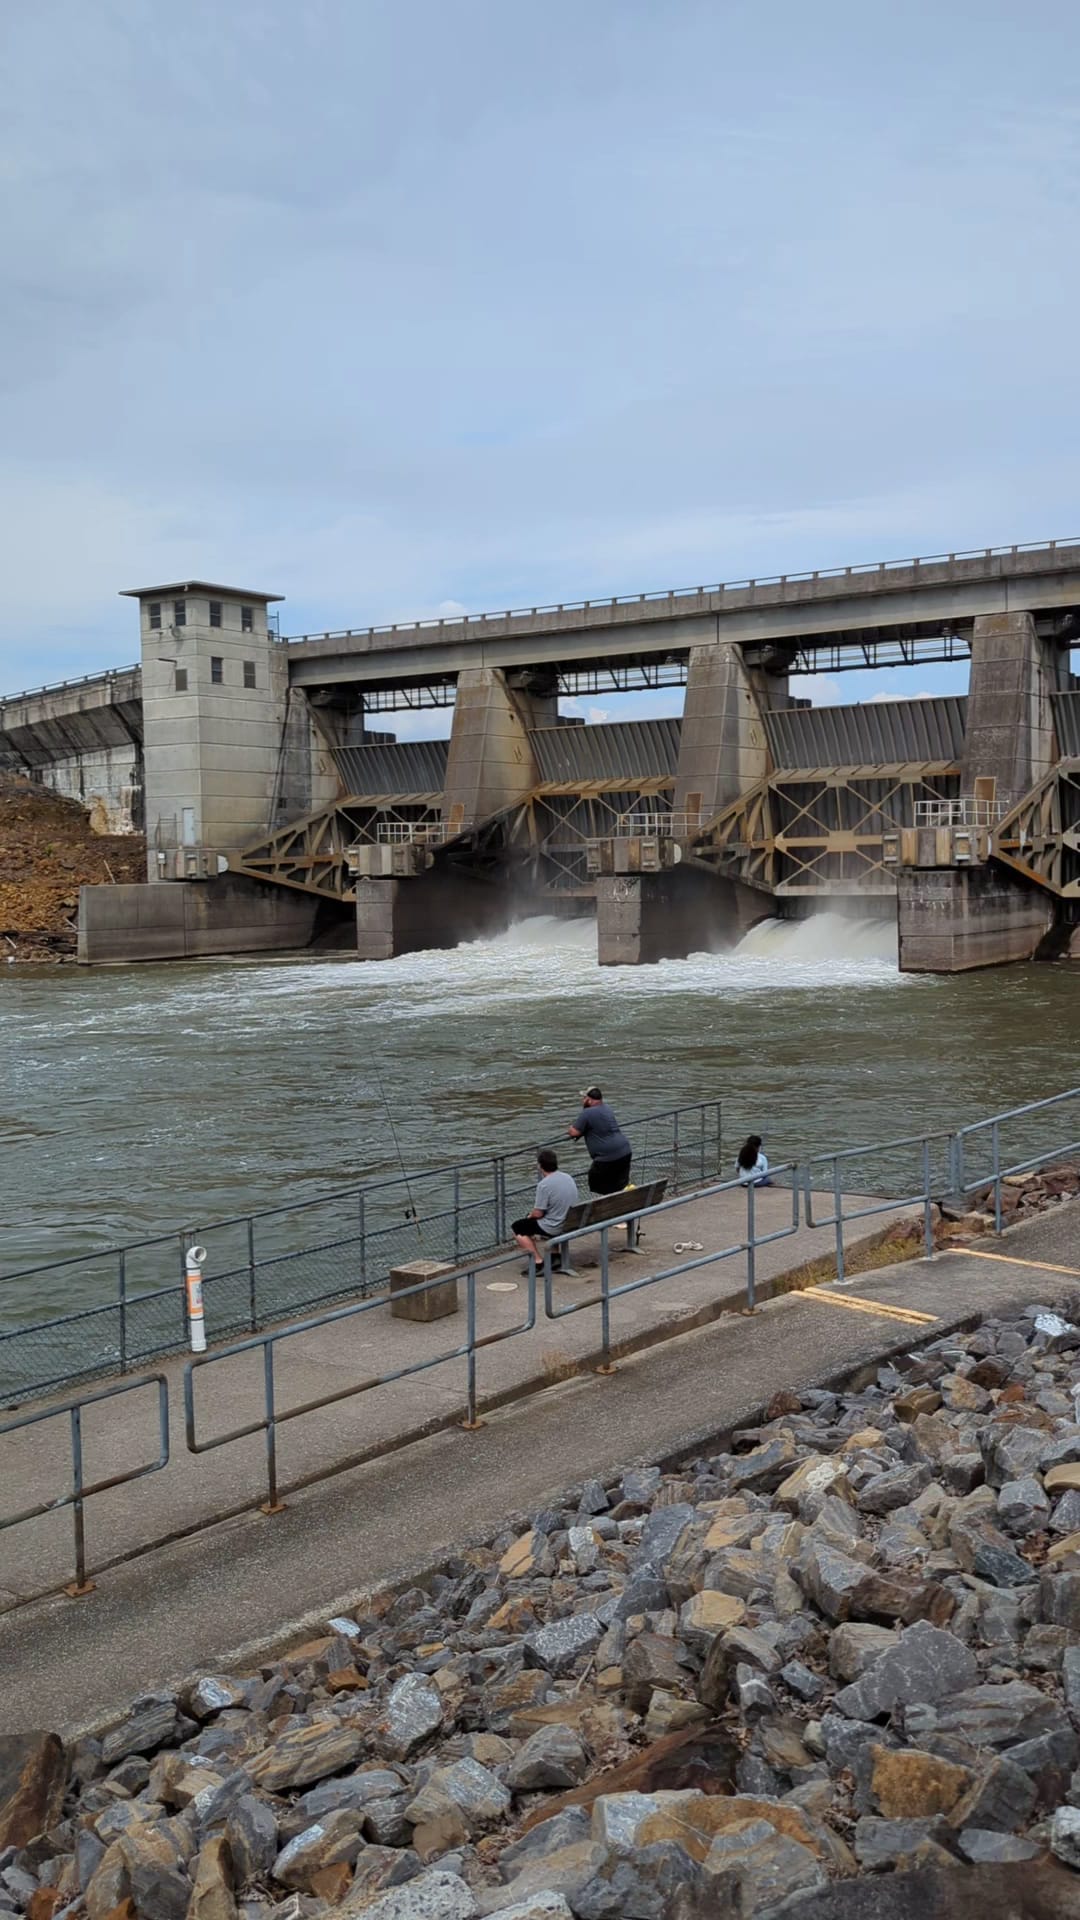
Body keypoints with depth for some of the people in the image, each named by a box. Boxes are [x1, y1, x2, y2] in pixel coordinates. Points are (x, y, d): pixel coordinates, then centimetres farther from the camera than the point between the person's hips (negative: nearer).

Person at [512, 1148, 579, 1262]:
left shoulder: (544, 1185, -23)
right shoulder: (569, 1178, 0)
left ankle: (538, 1260, 4)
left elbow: (538, 1213, -18)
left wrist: (530, 1215, 5)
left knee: (516, 1228, 12)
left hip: (552, 1229, -7)